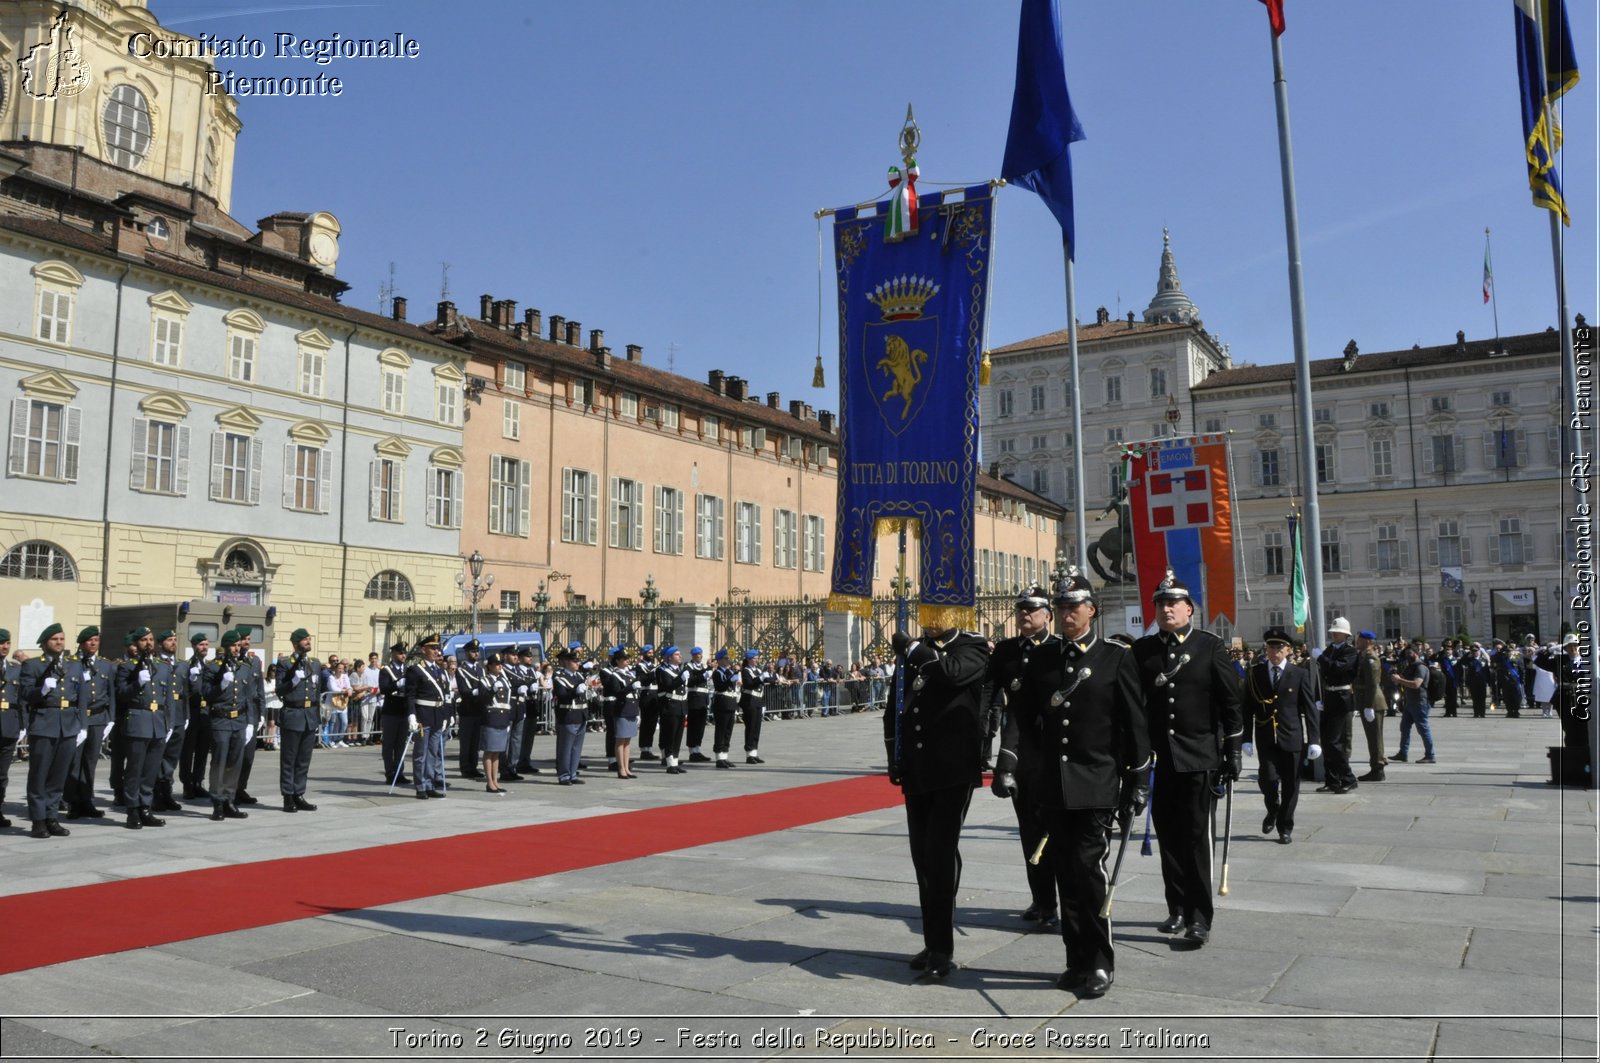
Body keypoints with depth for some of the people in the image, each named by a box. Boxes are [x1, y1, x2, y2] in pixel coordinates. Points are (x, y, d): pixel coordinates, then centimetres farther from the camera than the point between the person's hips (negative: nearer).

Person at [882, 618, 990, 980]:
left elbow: (951, 671, -29)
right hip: (917, 773, 6)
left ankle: (943, 949, 1)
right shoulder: (916, 652, 12)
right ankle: (933, 943, 22)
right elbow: (895, 705, 18)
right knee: (923, 856, 10)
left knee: (942, 853, -9)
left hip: (953, 771, -6)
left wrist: (910, 647, -18)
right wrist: (895, 756, 11)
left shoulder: (973, 649, -5)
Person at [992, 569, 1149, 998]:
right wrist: (1007, 765, -13)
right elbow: (1019, 715, 1)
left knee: (1089, 869, -7)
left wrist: (1137, 784, -5)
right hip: (1052, 787, 4)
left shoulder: (1116, 658, -2)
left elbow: (1136, 725, -2)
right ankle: (1078, 961, 22)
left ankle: (1101, 966, 8)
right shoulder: (1043, 661, 8)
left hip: (1096, 786, -4)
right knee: (1066, 874, 10)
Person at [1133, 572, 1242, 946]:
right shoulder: (1142, 650, 6)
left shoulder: (1211, 647, -1)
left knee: (1197, 836, -2)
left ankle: (1200, 918, 4)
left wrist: (1233, 751, -3)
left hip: (1200, 757, -3)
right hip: (1159, 757, 3)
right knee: (1168, 835, 9)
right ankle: (1178, 910, 22)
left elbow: (1230, 702, 0)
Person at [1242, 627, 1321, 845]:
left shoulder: (1300, 675, 2)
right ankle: (1273, 812, 21)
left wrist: (1314, 740, -3)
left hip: (1292, 737, 0)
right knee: (1268, 778, -10)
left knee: (1290, 785, 4)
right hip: (1266, 738, 0)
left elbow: (1310, 709, 2)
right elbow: (1247, 708, 6)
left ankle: (1285, 828, 20)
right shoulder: (1255, 674, 5)